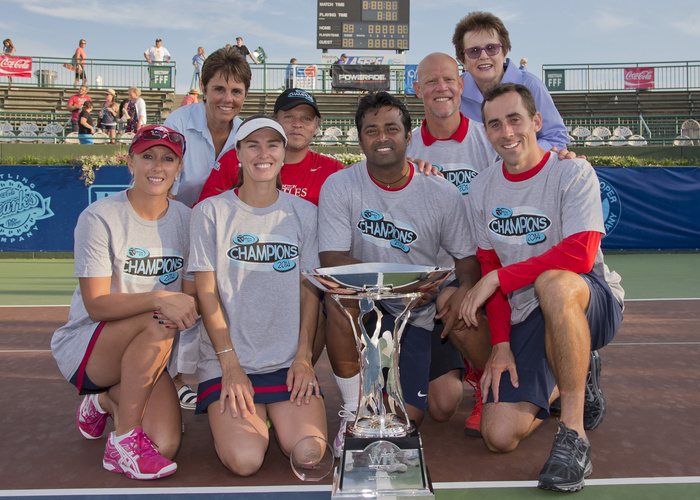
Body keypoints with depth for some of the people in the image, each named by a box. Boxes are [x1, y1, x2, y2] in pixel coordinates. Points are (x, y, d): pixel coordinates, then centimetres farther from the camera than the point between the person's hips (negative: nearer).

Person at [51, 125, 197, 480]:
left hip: (147, 357, 4)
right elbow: (96, 304, -20)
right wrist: (160, 298, -36)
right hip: (83, 347, -4)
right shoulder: (99, 218, -13)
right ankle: (123, 440, -20)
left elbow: (191, 295, 1)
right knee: (156, 322, -34)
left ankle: (108, 401, 17)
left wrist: (187, 309, -24)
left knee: (165, 446, -16)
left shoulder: (186, 220, 1)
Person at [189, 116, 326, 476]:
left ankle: (272, 414, 14)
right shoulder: (210, 212, 0)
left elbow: (309, 289, 6)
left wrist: (304, 357, -4)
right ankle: (240, 416, 13)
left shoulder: (304, 213, 6)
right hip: (228, 361, -1)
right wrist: (230, 364, -10)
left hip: (289, 361, 2)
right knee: (245, 460, -20)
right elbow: (207, 294, -3)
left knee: (309, 453, -17)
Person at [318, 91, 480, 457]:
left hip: (414, 316, 1)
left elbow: (466, 256, 3)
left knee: (404, 422, -10)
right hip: (360, 307, -1)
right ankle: (354, 407, -15)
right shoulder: (339, 186, -9)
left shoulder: (442, 194, -5)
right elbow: (333, 259, -18)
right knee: (341, 292, -37)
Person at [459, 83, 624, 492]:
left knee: (552, 284, -41)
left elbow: (579, 255, -23)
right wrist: (501, 343, -2)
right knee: (499, 437, -10)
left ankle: (574, 432, -25)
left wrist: (497, 278, -20)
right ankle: (578, 376, 20)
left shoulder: (574, 173, -9)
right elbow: (489, 268, 8)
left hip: (595, 303, -4)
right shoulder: (482, 189, 6)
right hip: (527, 320, 5)